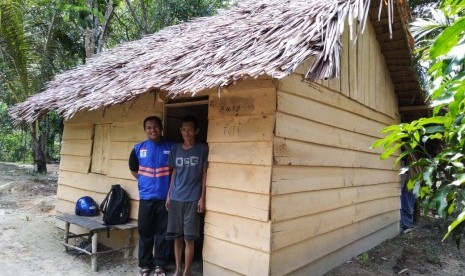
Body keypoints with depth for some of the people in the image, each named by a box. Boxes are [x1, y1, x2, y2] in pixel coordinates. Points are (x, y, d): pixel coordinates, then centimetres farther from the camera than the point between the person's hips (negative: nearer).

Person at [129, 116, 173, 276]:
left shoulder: (171, 147, -3)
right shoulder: (139, 148, 2)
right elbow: (133, 169, 17)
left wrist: (171, 187, -1)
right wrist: (143, 181, 8)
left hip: (165, 197, -1)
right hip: (146, 197, 2)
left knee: (163, 232, 7)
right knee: (144, 232, 8)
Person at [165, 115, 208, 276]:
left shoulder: (202, 149, -2)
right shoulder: (175, 149, 7)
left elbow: (205, 174, -1)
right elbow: (174, 172, 13)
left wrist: (202, 198, -6)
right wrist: (169, 195, 9)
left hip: (192, 199, -3)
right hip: (175, 199, 3)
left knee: (189, 238, 1)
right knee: (177, 236, 10)